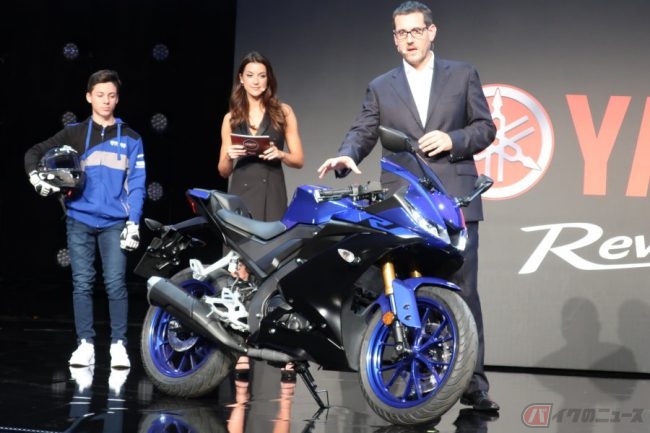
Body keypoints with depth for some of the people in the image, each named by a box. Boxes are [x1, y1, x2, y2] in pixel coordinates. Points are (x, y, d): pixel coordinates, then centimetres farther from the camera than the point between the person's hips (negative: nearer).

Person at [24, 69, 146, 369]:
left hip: (115, 222, -1)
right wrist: (35, 176, -13)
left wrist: (133, 223, -6)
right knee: (82, 283, 1)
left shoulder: (130, 139, 7)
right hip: (79, 219, 1)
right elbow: (34, 152, 8)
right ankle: (85, 344, 6)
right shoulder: (74, 133, 8)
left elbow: (136, 184, 3)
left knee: (115, 283, -7)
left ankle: (119, 345, 0)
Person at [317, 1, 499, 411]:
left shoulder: (463, 74, 11)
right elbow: (363, 132, 5)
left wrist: (453, 140, -10)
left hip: (455, 200, -2)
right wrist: (347, 155, -17)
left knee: (463, 291, -4)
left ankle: (473, 382, 1)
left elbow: (486, 127, 9)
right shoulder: (380, 88, 15)